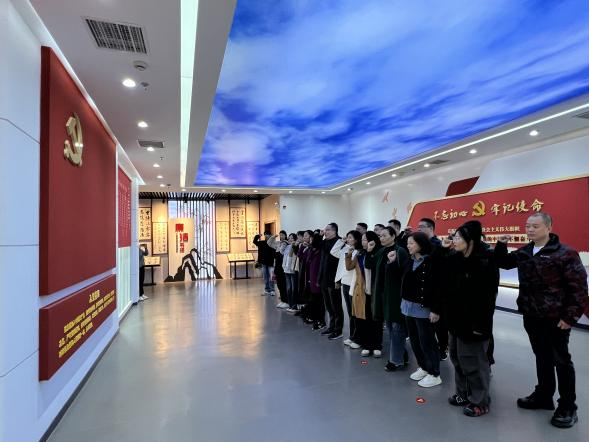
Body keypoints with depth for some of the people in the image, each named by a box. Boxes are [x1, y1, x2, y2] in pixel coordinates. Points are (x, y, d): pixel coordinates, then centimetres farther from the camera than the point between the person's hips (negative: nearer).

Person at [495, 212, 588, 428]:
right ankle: (543, 396, 33)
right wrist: (501, 245, 2)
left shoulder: (565, 253, -13)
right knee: (542, 357, 18)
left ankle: (568, 408, 21)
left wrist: (570, 316, -16)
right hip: (531, 316, 6)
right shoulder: (523, 252, 6)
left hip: (555, 319, -6)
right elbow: (504, 263, 22)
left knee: (561, 361, 7)